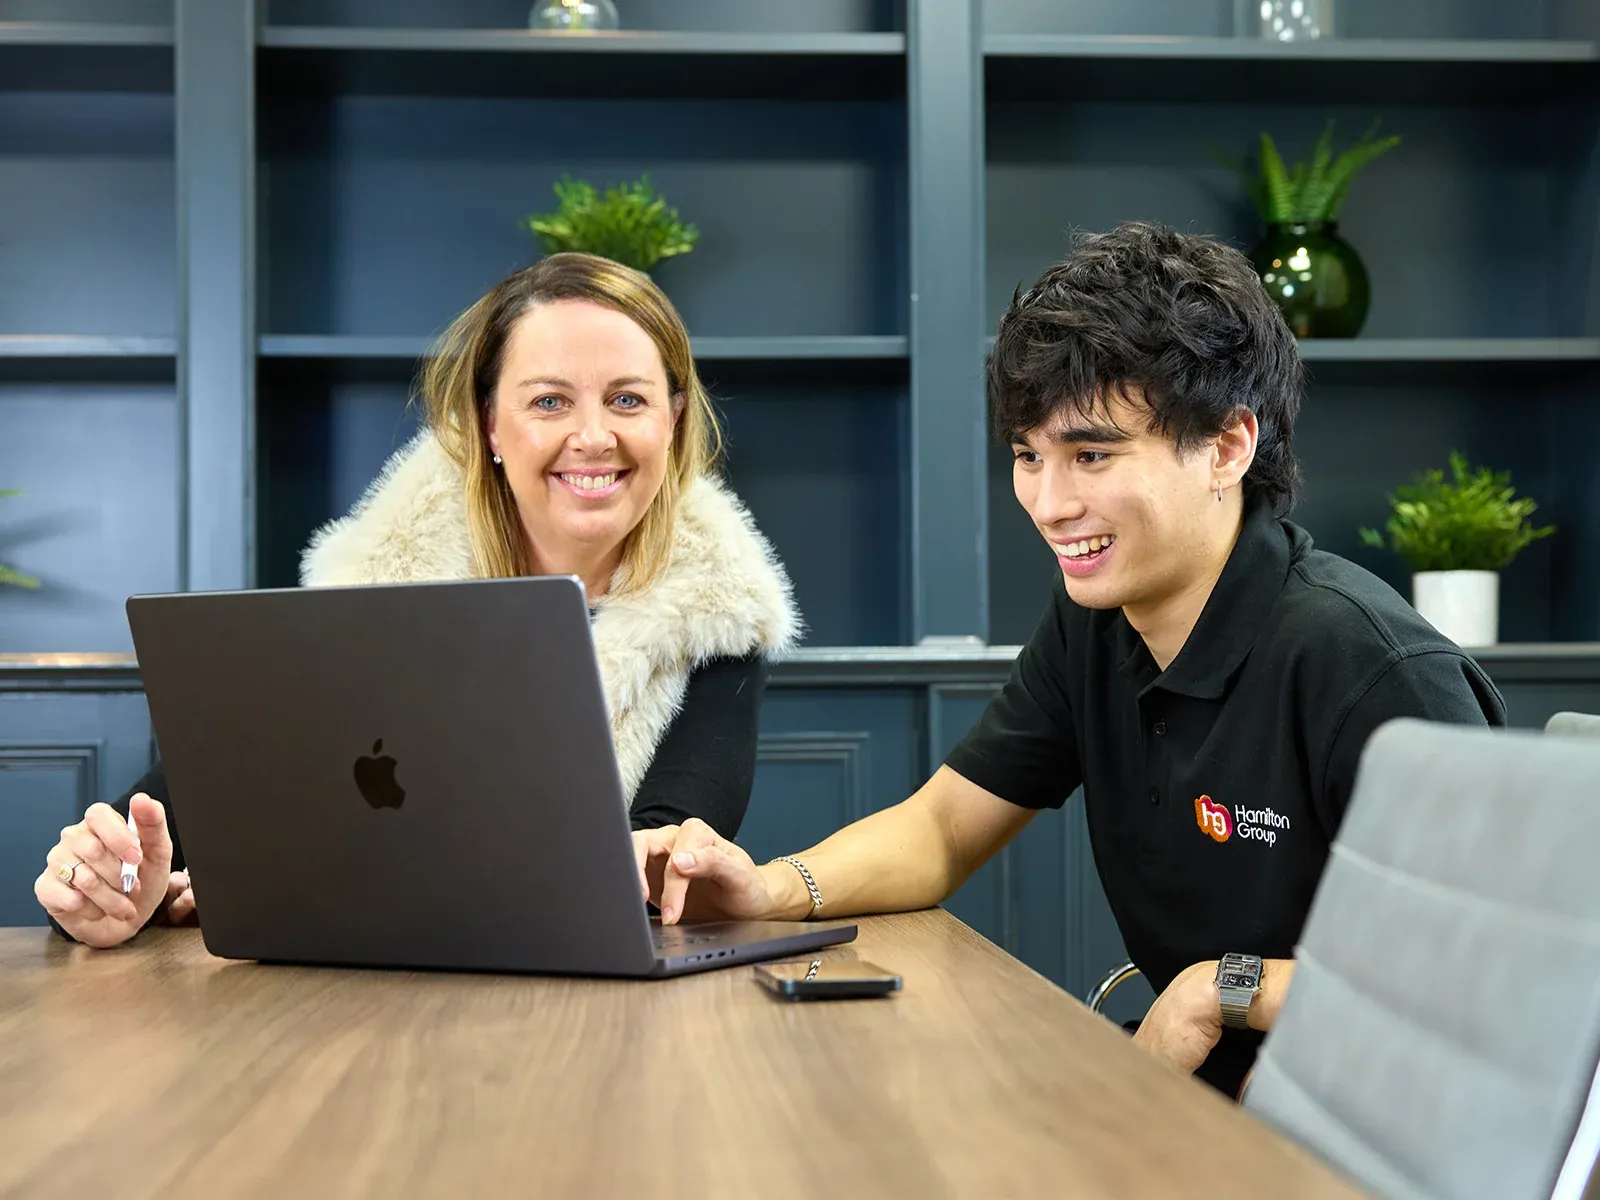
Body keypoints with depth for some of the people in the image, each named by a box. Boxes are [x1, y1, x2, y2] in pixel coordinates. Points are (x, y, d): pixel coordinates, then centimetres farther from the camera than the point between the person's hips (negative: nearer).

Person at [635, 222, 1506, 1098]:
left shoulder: (1365, 663, -23)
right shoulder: (1091, 619, 3)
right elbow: (940, 829, 10)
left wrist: (1223, 990, -19)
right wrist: (768, 889, -10)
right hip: (1200, 1097, 7)